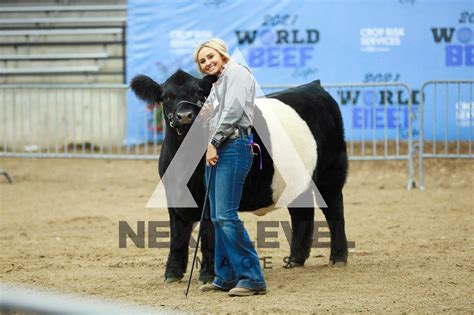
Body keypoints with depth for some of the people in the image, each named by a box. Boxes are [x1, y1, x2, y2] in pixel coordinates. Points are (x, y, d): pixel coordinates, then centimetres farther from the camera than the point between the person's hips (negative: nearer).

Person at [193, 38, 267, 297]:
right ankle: (226, 277, 14)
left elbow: (233, 111, -13)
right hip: (215, 151, 10)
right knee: (217, 218, 9)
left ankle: (252, 278, -17)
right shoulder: (217, 85, 24)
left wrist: (214, 143, -11)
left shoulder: (236, 72, -3)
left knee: (226, 215, -17)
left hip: (233, 147, -10)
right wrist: (209, 148, 6)